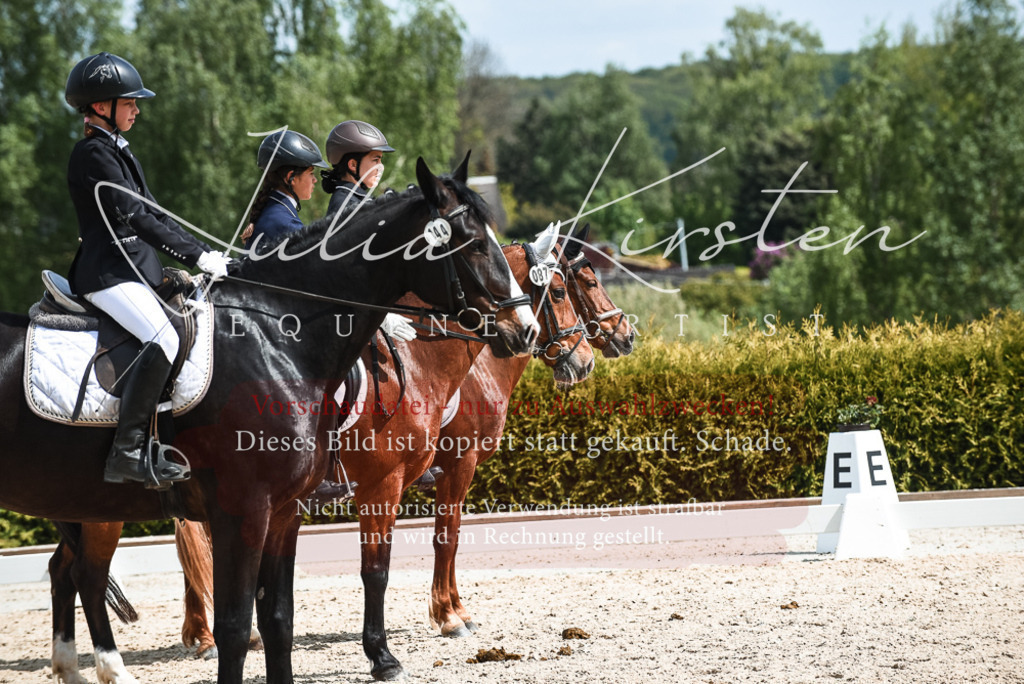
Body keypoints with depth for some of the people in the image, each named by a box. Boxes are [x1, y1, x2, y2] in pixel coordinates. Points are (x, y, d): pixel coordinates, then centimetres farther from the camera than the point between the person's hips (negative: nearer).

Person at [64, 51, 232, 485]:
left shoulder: (117, 151, 20)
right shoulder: (93, 156, -12)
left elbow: (153, 215, 20)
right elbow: (136, 218, -18)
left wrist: (206, 254, 10)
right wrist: (197, 256, -19)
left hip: (134, 269, 11)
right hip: (107, 274, -11)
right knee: (163, 340, -31)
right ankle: (126, 453, -33)